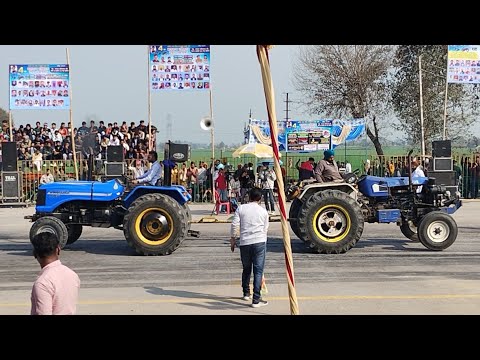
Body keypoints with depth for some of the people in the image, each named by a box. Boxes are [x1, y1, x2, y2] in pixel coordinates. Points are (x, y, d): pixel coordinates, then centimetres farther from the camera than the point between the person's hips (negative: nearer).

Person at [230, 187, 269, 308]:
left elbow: (234, 225, 0)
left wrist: (232, 239, 11)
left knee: (246, 269, 19)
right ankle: (256, 300, -8)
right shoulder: (263, 211, 9)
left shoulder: (241, 208, 7)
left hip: (244, 243, 2)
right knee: (258, 271, -3)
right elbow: (265, 229, 14)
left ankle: (246, 293, 34)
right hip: (259, 242, -2)